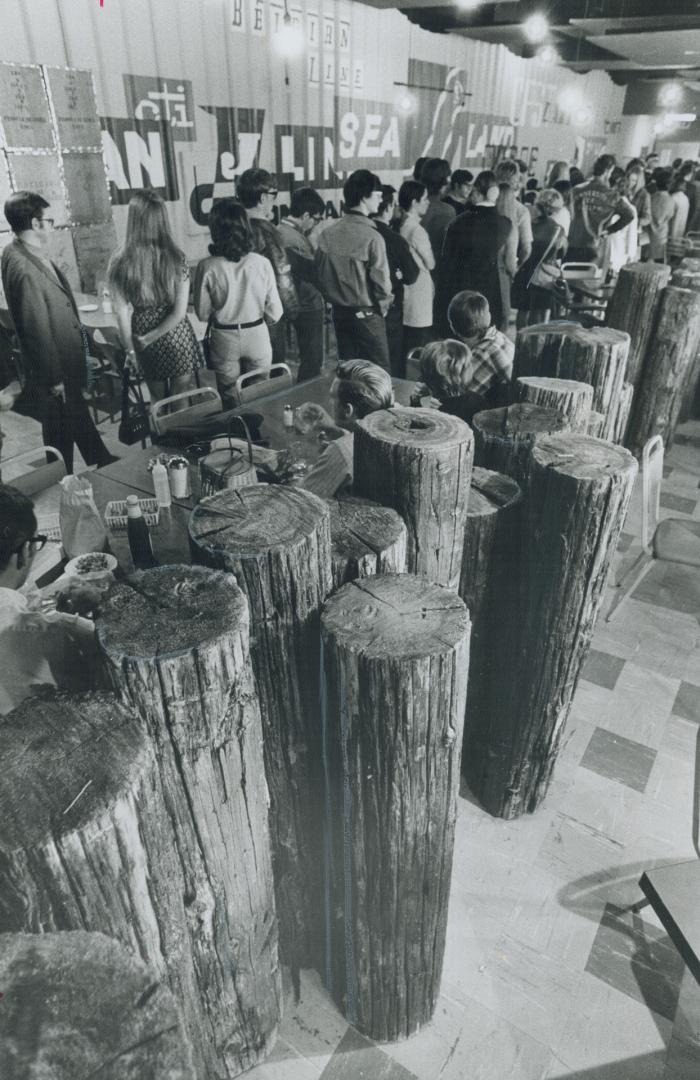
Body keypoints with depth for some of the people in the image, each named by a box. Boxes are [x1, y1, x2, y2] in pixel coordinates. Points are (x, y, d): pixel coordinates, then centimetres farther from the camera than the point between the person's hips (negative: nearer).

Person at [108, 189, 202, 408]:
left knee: (158, 403, 20)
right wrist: (149, 338, -7)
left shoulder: (119, 264, -11)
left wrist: (130, 349, 5)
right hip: (178, 340, -1)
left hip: (146, 348, 2)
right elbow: (180, 312, -15)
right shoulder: (176, 258, -14)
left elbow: (122, 313, -7)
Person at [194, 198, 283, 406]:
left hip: (224, 340, -1)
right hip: (257, 336, 1)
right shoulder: (261, 263, -11)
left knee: (230, 399, 16)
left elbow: (202, 314, -6)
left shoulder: (207, 267, -14)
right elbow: (274, 312, -7)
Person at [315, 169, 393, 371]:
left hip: (339, 313, 6)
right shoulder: (371, 236, -18)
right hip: (366, 315, -6)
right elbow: (381, 281, -17)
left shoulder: (327, 233, -2)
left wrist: (335, 298, 17)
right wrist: (384, 305, 2)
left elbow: (320, 274, 5)